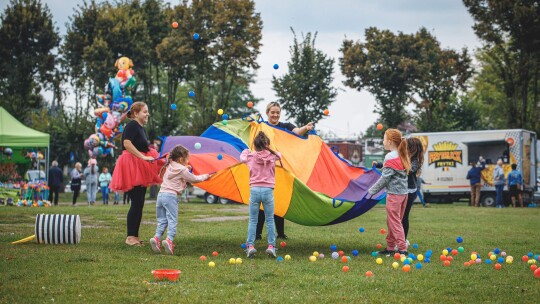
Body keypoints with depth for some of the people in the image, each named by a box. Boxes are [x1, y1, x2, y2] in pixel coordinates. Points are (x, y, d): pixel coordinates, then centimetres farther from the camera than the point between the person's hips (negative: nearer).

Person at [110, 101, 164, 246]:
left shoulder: (141, 128, 18)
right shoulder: (132, 125, -11)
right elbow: (127, 143, -26)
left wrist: (156, 158, 17)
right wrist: (143, 157, -27)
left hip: (140, 170, 10)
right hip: (132, 168, -10)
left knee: (139, 204, 10)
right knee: (136, 203, -10)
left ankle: (134, 236, 14)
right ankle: (130, 237, -5)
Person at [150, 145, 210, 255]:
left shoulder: (169, 166, 18)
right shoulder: (183, 170, -3)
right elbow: (194, 179, 6)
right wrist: (205, 176, 20)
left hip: (161, 194, 7)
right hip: (171, 196, -7)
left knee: (162, 219, 10)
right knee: (172, 220, -6)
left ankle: (157, 237, -6)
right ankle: (169, 239, -20)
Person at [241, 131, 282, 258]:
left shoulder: (251, 156, 0)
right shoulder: (272, 156, 2)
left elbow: (242, 157, 22)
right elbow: (279, 155, 25)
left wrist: (246, 151, 41)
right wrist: (268, 149, 37)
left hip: (254, 190, 0)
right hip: (268, 191, 0)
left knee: (253, 220, 6)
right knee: (270, 220, 8)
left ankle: (250, 246, -1)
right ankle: (271, 246, 5)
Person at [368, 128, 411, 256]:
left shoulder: (391, 157, -14)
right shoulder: (402, 156, 12)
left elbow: (385, 178, -15)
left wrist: (372, 191, -8)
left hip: (394, 194, -9)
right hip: (403, 192, 9)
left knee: (394, 222, -4)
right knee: (392, 221, 15)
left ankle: (402, 249, -6)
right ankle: (390, 248, 21)